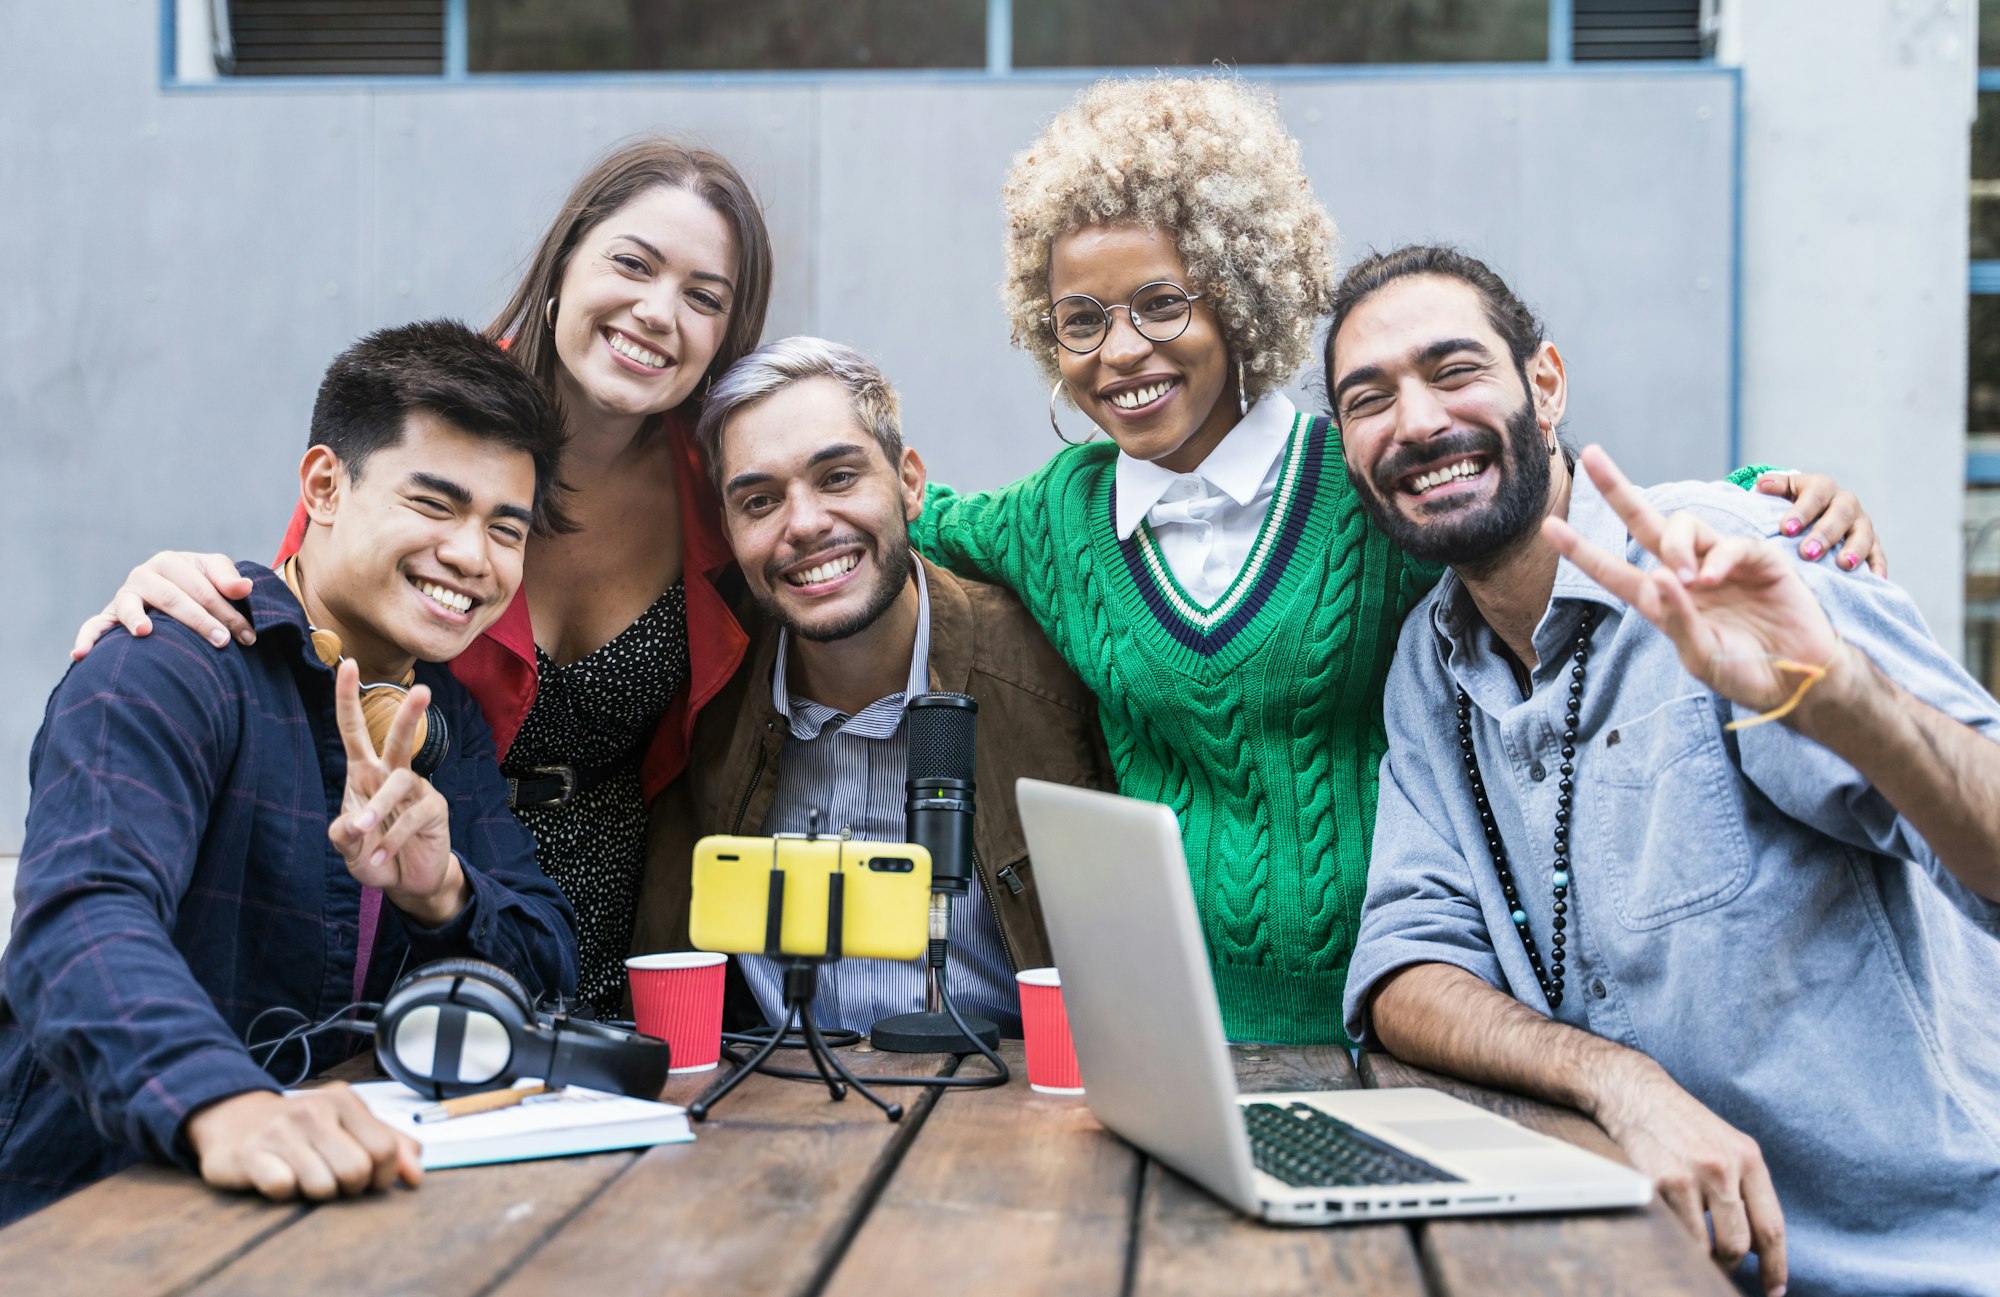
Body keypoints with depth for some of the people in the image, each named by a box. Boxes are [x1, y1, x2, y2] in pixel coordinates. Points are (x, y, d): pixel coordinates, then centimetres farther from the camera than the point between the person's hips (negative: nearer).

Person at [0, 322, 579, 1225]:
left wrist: (441, 896, -14)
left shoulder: (453, 724, 13)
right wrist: (224, 1106, -45)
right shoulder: (165, 672, -10)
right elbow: (83, 921, -26)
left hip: (347, 1204, 4)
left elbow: (550, 969, 8)